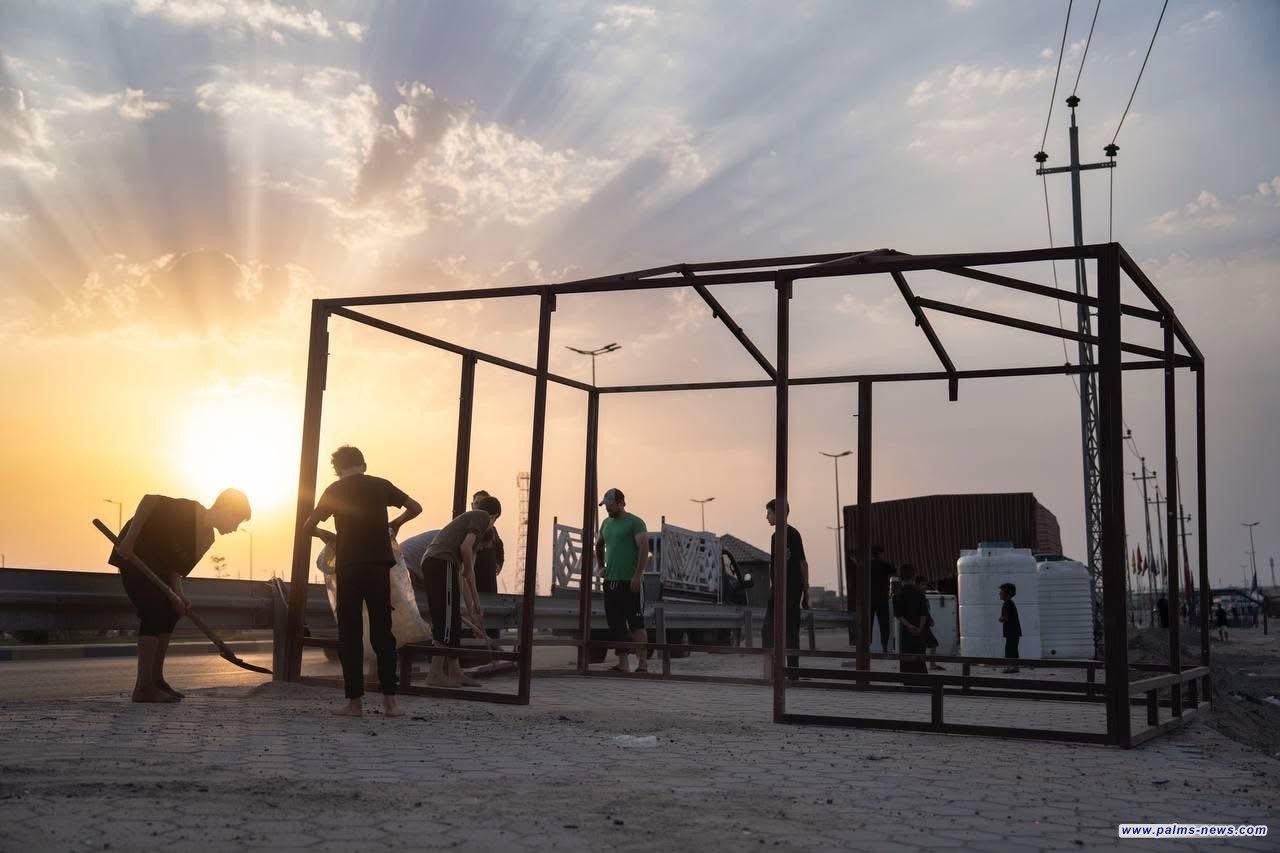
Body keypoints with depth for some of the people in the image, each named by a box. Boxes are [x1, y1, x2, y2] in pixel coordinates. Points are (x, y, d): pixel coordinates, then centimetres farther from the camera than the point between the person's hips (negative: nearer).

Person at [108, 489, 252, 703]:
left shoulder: (207, 538, 6)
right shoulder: (189, 511, -21)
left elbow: (177, 568, 5)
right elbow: (149, 501, -29)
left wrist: (179, 596, -12)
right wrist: (129, 539, -33)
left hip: (155, 564, 10)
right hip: (131, 554, -10)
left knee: (170, 611, 7)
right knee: (154, 612, -17)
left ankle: (155, 679, 13)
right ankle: (143, 688, -18)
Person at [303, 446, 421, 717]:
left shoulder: (335, 490, 3)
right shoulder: (381, 485, 8)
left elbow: (308, 526, 2)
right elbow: (415, 508, 14)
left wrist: (325, 534, 21)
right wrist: (395, 523, 29)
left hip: (348, 567, -1)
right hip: (379, 565, 2)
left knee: (350, 634, 4)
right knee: (382, 632, 7)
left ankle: (354, 701, 3)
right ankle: (389, 700, 3)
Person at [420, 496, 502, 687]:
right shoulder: (482, 517, 9)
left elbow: (463, 578, 31)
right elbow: (465, 547, -10)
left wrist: (473, 610, 31)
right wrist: (469, 570, 8)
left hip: (430, 562, 9)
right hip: (443, 562, -9)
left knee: (453, 622, 14)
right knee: (447, 622, -6)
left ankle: (454, 672, 19)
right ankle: (436, 674, -7)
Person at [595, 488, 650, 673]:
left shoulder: (635, 522, -7)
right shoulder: (606, 523, 16)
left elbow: (644, 549, -14)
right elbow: (599, 545, 32)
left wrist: (637, 576, -20)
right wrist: (601, 566, 20)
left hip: (630, 582, -7)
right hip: (611, 581, 7)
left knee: (636, 624, -6)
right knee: (616, 624, 8)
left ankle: (643, 664, -4)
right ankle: (623, 664, 14)